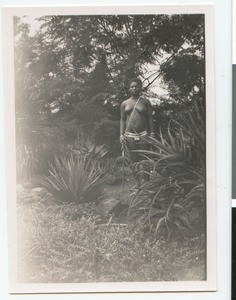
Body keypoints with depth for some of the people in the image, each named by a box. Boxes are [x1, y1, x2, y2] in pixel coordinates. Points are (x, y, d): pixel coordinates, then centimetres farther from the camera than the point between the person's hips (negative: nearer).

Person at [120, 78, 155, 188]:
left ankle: (144, 181, -4)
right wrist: (121, 134, 3)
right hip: (129, 135, 3)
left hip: (143, 135, -2)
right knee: (133, 160, 5)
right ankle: (137, 182, 12)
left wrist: (152, 133, -3)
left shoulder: (145, 102, 5)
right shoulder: (124, 103, 11)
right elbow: (122, 120, 12)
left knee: (143, 159, -7)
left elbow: (150, 118, 4)